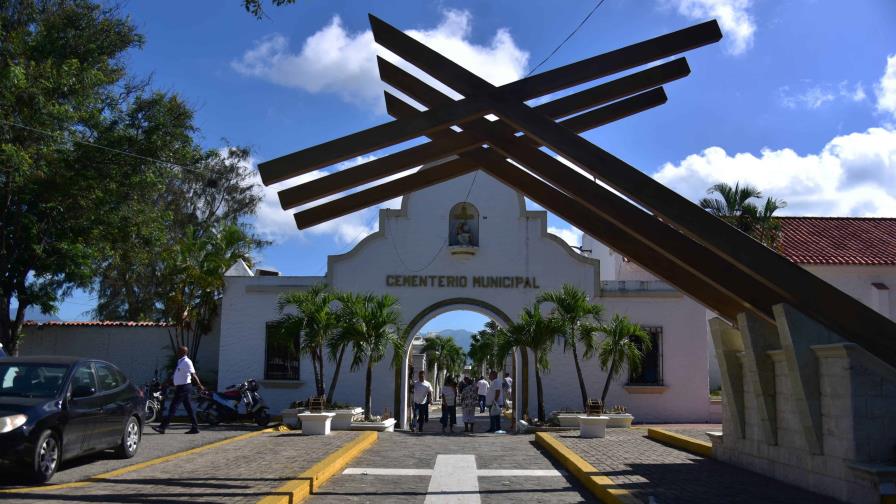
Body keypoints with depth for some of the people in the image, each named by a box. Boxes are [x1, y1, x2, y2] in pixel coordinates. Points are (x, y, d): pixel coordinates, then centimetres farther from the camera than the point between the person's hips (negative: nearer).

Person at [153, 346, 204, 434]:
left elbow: (193, 375, -20)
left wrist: (200, 385, -26)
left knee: (173, 407, -7)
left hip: (183, 387, -9)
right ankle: (195, 428, 12)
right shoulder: (180, 362, 14)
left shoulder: (187, 362, -14)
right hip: (180, 387, 9)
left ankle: (163, 427, -4)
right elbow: (175, 375, 22)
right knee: (188, 408, 9)